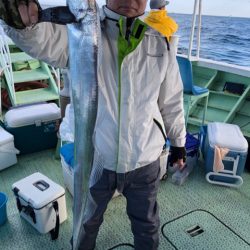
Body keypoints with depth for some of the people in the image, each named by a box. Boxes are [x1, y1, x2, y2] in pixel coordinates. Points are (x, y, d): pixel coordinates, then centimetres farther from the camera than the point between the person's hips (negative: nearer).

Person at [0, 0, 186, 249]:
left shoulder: (160, 40, -3)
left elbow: (172, 101, 6)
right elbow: (43, 39, -32)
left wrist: (178, 142, 14)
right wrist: (24, 22, -55)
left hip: (144, 162, 1)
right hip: (94, 159, 0)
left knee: (147, 225, 25)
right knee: (87, 222, 27)